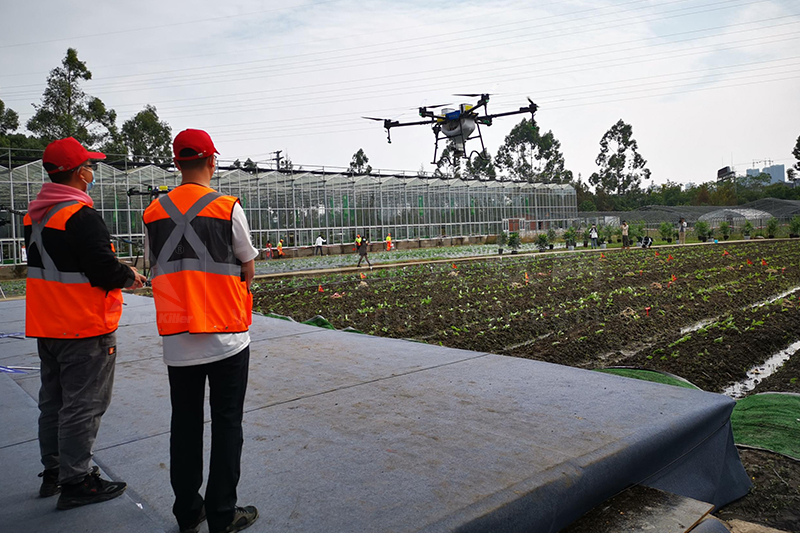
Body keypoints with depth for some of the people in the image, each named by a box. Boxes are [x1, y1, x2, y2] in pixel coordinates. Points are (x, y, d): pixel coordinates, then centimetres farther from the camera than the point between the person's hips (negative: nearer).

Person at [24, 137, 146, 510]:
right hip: (85, 330, -9)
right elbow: (104, 270, -24)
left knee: (53, 401, 19)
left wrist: (117, 273, 15)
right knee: (82, 406, 1)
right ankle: (76, 482, 10)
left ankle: (53, 472, 32)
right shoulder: (82, 217, -20)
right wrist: (130, 278, -4)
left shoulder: (34, 215, 9)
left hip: (47, 327, 9)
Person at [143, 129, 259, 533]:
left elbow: (157, 269, 12)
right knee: (226, 424, 7)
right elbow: (248, 268, 2)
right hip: (226, 337, -4)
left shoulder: (154, 213, 4)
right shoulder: (227, 207, -8)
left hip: (176, 341, 4)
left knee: (184, 424, 14)